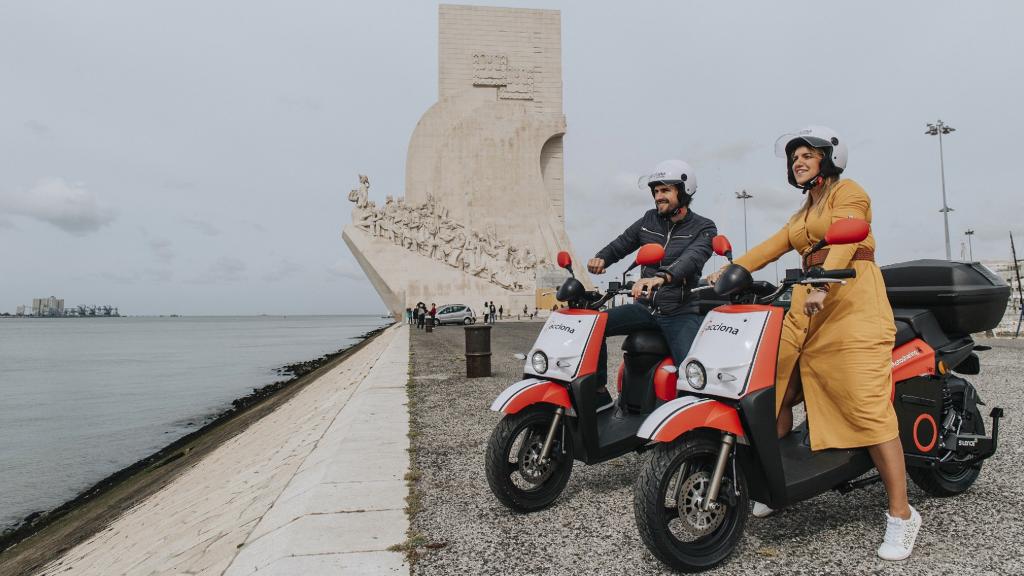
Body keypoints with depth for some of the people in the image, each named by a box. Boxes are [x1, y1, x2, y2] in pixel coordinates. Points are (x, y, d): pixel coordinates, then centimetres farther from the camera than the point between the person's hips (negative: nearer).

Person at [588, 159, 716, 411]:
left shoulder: (703, 228, -4)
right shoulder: (649, 220, 11)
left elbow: (691, 259, -25)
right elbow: (620, 245, 19)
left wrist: (662, 277, -46)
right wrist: (601, 258, -6)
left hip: (681, 313, -4)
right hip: (646, 307, 5)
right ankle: (599, 393, -2)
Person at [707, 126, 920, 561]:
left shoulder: (848, 192, 5)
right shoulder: (802, 213, 29)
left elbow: (843, 241, -14)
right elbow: (770, 248, 17)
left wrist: (823, 285, -31)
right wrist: (727, 272, 2)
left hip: (851, 301, -7)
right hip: (807, 304, 7)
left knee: (867, 406, -13)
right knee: (774, 389, -2)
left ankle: (901, 514, -5)